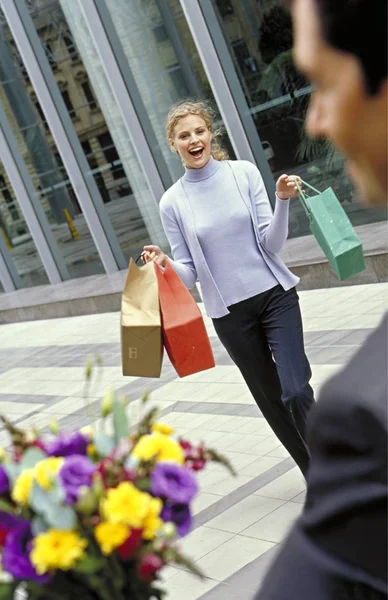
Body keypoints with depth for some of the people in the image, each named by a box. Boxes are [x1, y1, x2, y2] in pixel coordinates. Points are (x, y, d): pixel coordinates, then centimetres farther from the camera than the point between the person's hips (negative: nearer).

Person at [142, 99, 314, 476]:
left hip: (275, 295, -1)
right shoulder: (173, 202, -2)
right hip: (229, 314, 1)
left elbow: (271, 243, -4)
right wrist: (164, 264, -20)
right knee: (272, 401, 9)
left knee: (296, 393, -14)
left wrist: (283, 201, -19)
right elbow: (189, 273, 0)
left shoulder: (244, 173, -2)